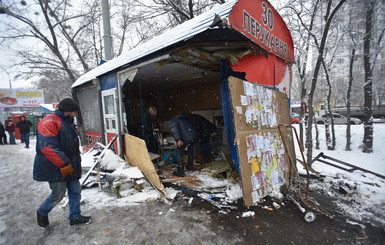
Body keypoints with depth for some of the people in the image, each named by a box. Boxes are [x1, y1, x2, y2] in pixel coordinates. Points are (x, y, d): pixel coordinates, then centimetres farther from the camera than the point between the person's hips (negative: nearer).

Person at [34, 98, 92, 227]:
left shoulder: (68, 123, 12)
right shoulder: (49, 123, -18)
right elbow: (48, 147, -27)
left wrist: (77, 161, 20)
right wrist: (64, 165, -27)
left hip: (71, 167, 9)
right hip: (56, 168, -9)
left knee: (75, 191, 11)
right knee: (58, 194, 6)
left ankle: (75, 216, 25)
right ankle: (42, 212, 34)